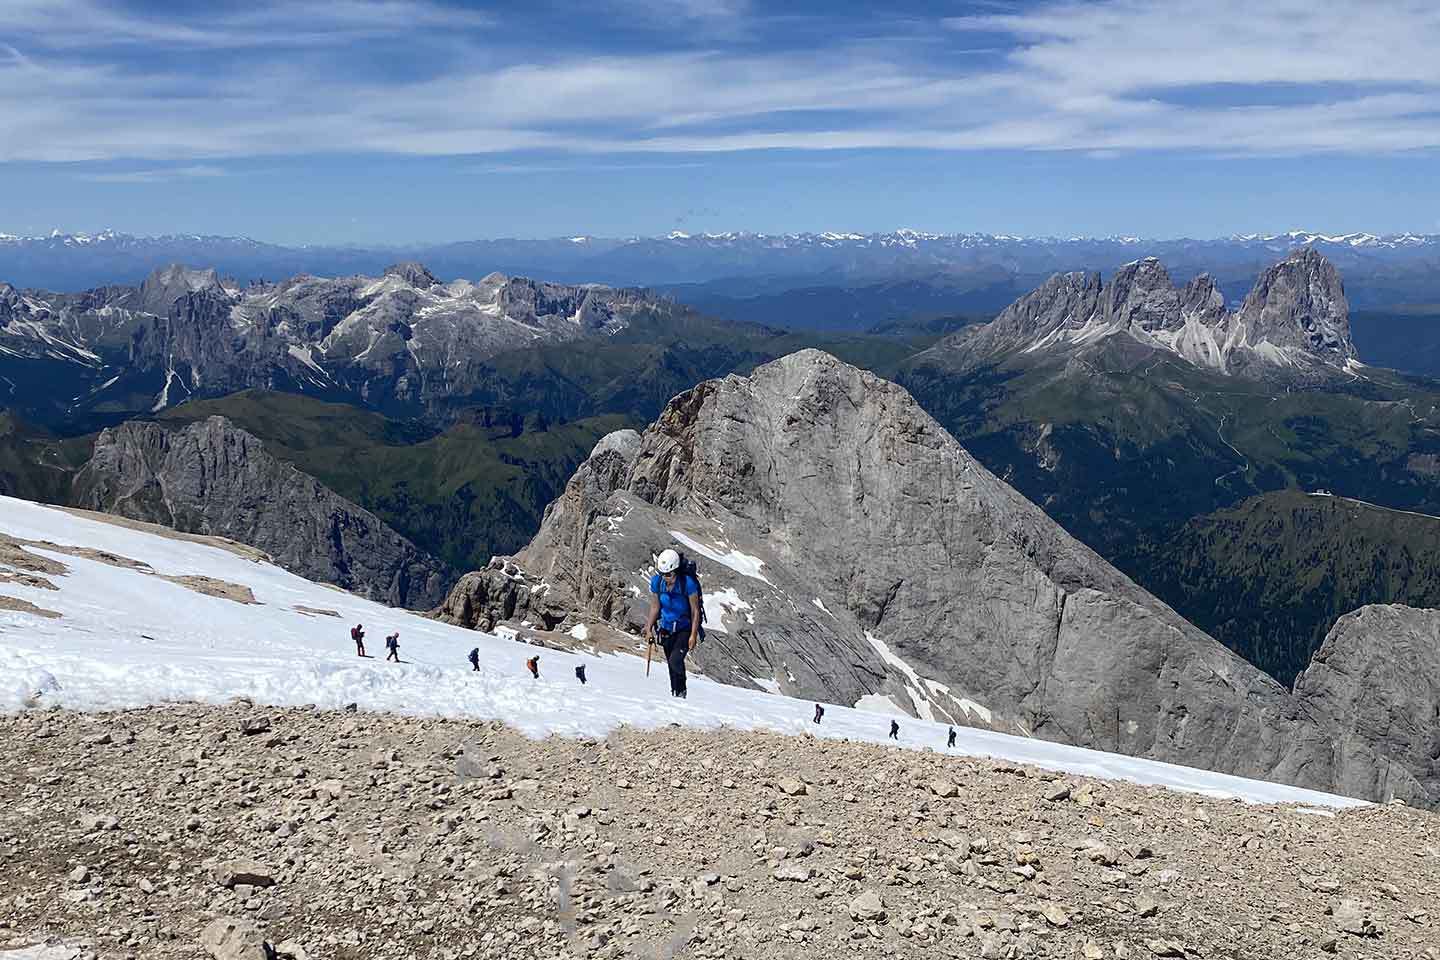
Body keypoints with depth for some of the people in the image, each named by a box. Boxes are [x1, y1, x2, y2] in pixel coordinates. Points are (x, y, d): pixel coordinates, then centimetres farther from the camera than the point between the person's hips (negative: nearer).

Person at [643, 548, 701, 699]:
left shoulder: (688, 583, -23)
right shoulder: (656, 582, -11)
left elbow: (695, 610, -15)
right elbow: (655, 607, 4)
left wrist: (693, 635, -17)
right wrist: (649, 628, 0)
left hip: (685, 629, -4)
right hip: (666, 629, 4)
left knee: (675, 661, -21)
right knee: (671, 664, 10)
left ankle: (680, 692, -2)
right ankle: (674, 693, 24)